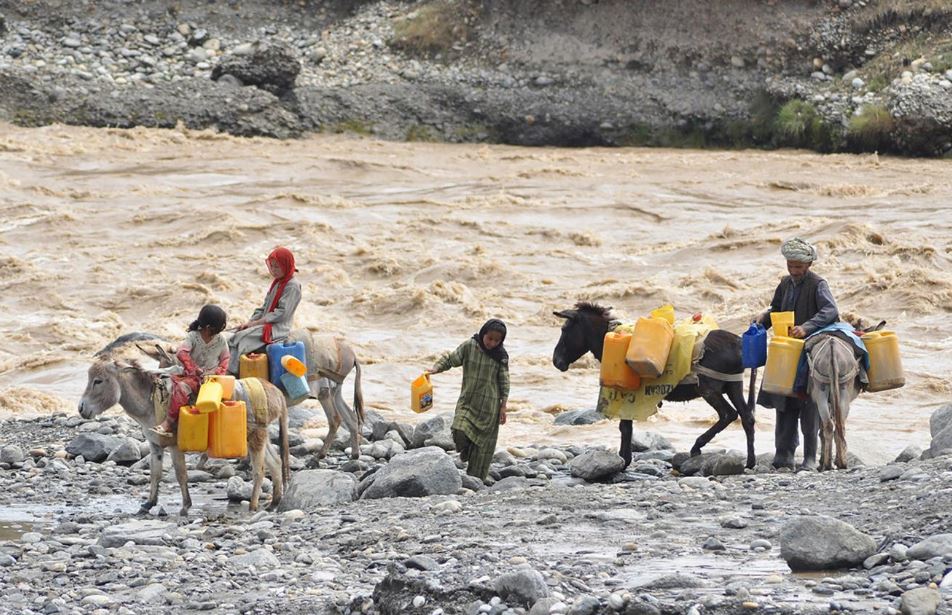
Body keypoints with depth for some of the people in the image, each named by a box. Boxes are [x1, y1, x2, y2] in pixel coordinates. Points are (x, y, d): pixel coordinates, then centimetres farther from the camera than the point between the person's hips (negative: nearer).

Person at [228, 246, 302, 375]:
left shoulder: (292, 286, -11)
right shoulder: (276, 283, 17)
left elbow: (282, 313, -17)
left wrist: (256, 323, -15)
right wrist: (249, 322, 2)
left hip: (278, 329, -9)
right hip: (265, 324, 9)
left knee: (241, 339, -24)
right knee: (235, 337, -9)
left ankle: (233, 373, -23)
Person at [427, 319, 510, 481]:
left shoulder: (501, 355, -3)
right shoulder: (468, 347, -5)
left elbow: (504, 382, 1)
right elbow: (450, 359, 3)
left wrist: (503, 406, -1)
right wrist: (436, 369, -16)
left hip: (490, 405, 0)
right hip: (467, 401, 0)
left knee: (483, 444, 0)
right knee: (460, 432, -21)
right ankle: (466, 451, 14)